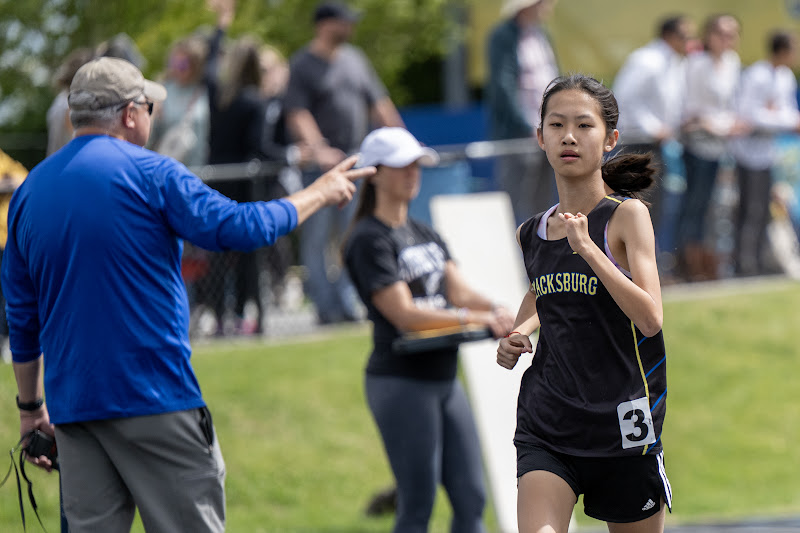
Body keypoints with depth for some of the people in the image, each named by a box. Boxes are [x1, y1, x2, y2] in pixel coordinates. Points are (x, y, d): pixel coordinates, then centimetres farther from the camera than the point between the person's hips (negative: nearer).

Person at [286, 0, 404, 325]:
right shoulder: (302, 64, -4)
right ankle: (326, 309, -2)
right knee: (317, 239, -4)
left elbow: (379, 105, 19)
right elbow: (298, 114, -13)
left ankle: (348, 306, 8)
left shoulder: (355, 59, 14)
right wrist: (317, 149, -26)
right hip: (322, 162, -6)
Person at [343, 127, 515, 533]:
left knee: (471, 499, 7)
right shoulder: (369, 240, -10)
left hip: (443, 377, 8)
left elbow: (458, 292, 7)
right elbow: (404, 314, -18)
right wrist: (476, 318, -24)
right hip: (400, 382, -8)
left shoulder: (425, 235, 16)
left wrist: (498, 312, -14)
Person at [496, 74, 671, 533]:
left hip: (622, 423, -3)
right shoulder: (532, 233, 7)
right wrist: (520, 332, 9)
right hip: (547, 422, 3)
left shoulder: (628, 215, -8)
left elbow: (650, 318, -20)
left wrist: (586, 247, -25)